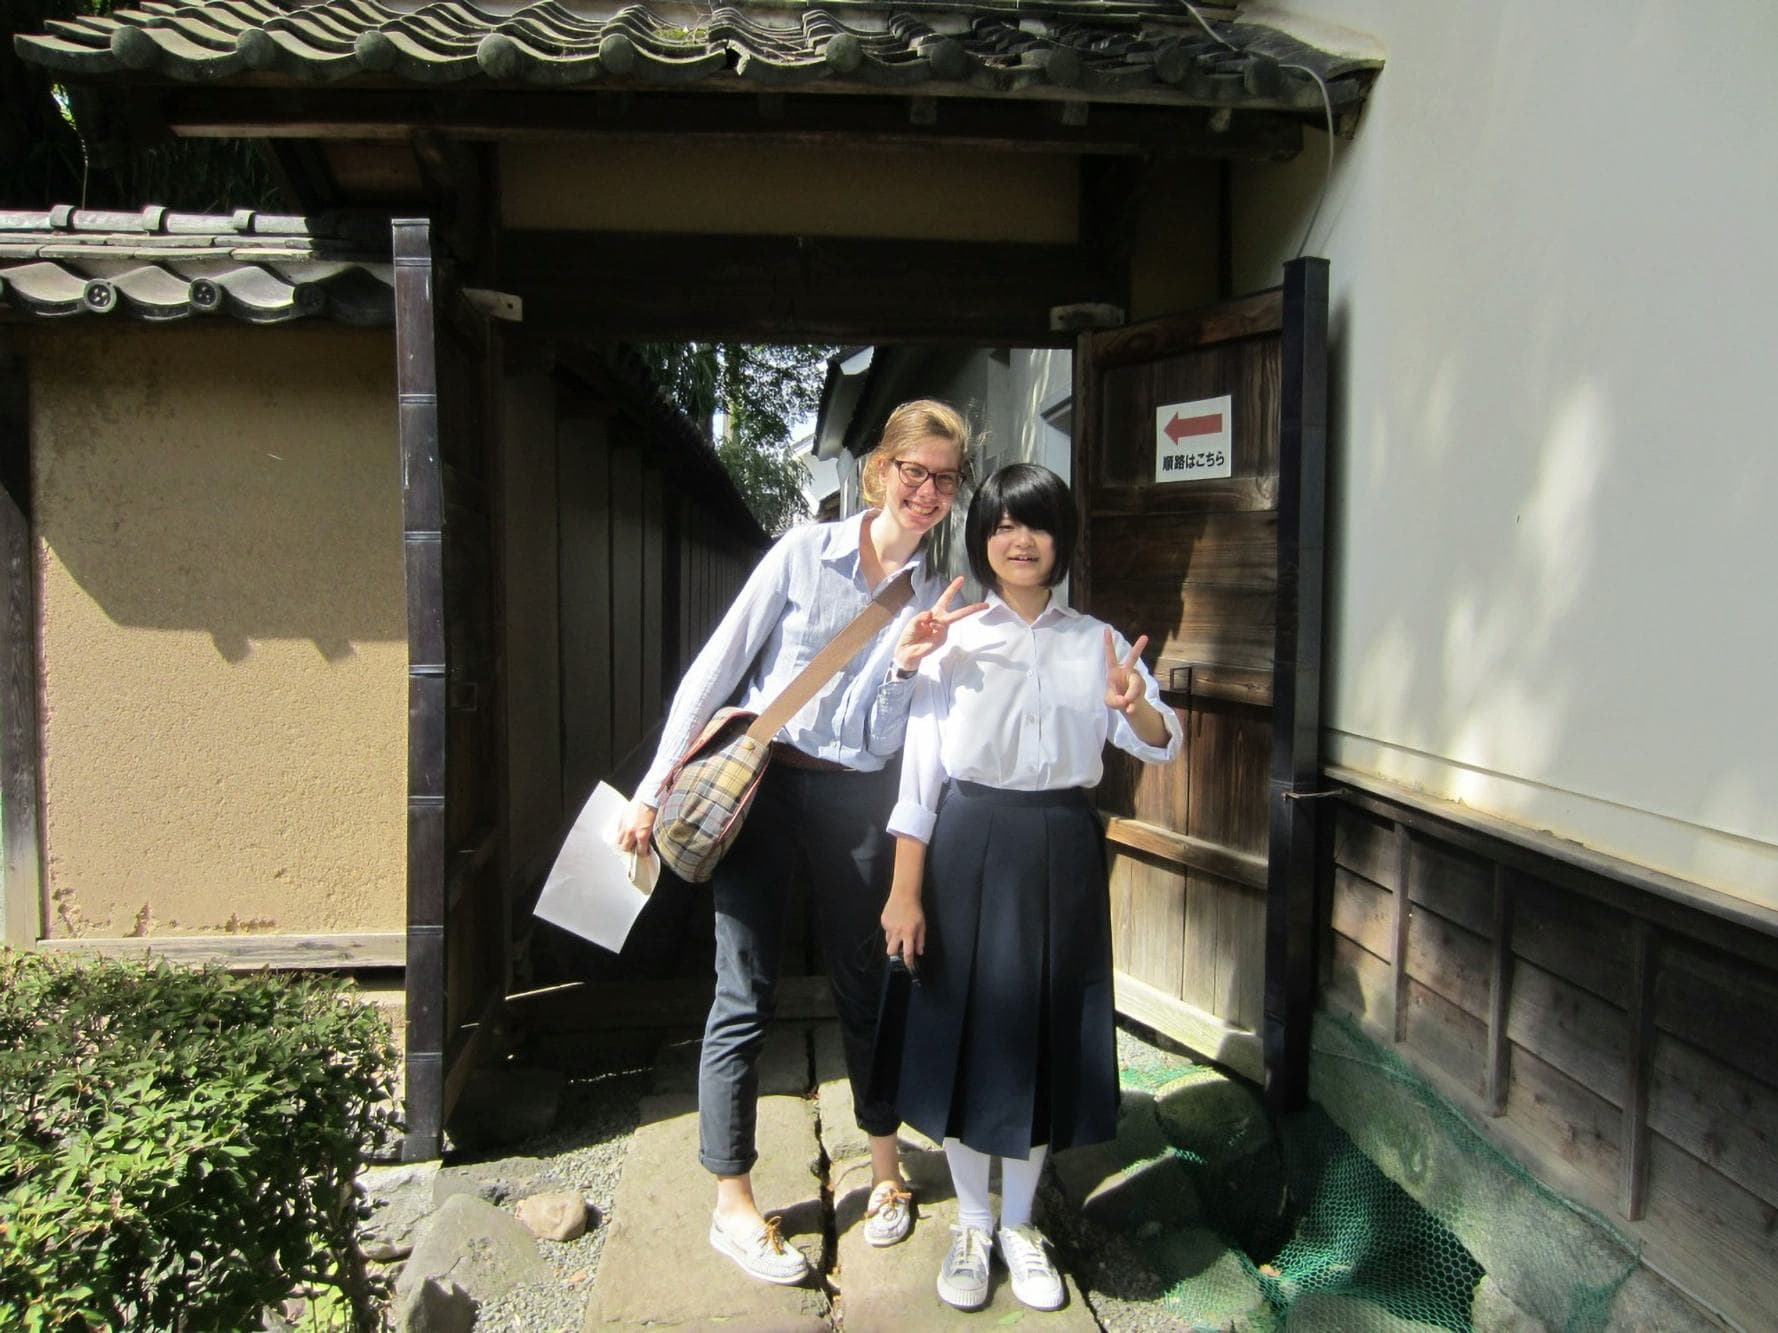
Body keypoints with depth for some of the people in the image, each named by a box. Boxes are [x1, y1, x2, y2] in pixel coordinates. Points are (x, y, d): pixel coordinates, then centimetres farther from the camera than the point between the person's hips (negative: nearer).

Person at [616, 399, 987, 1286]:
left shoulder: (936, 601, 2)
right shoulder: (805, 552, -4)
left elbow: (887, 736, -1)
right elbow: (716, 669, -4)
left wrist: (906, 665, -21)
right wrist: (655, 787, -6)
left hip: (855, 799, 2)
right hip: (755, 781, -2)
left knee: (861, 982, 15)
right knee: (746, 996, 2)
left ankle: (885, 1170, 35)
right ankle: (731, 1205, 17)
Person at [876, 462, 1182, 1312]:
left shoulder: (1097, 642, 5)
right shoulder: (953, 642, -1)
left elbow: (1161, 748, 3)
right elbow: (920, 773, -4)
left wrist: (1134, 707, -21)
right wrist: (905, 892, -9)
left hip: (1063, 852, 2)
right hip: (971, 849, -2)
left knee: (1045, 1039, 11)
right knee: (968, 1033, 7)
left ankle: (1019, 1223, 32)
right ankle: (972, 1224, 30)